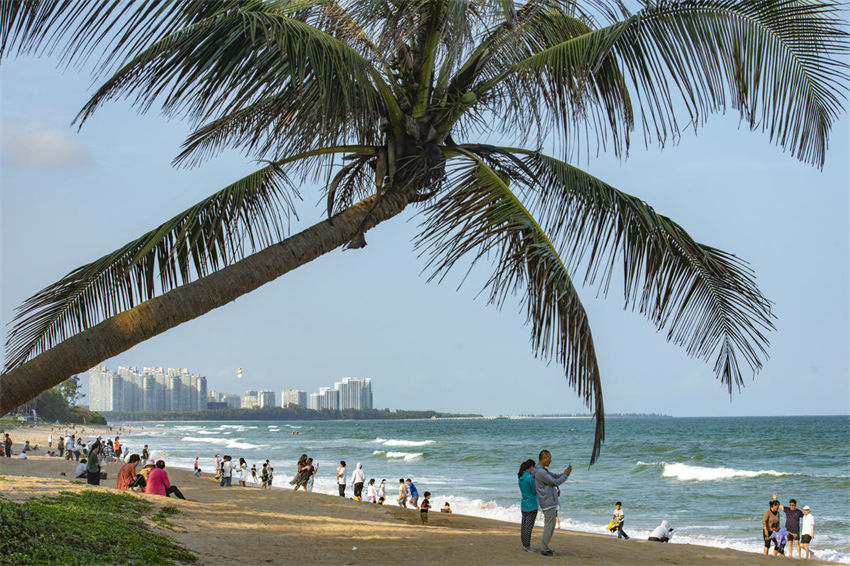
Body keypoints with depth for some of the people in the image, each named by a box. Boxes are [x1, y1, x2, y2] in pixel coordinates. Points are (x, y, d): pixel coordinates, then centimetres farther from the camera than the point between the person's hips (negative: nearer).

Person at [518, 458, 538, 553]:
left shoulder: (520, 477, 6)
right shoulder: (530, 478, -18)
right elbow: (534, 492, -14)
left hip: (523, 505, 8)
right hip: (532, 505, -8)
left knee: (524, 525, 13)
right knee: (529, 526, -2)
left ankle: (525, 545, 20)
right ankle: (527, 546, 2)